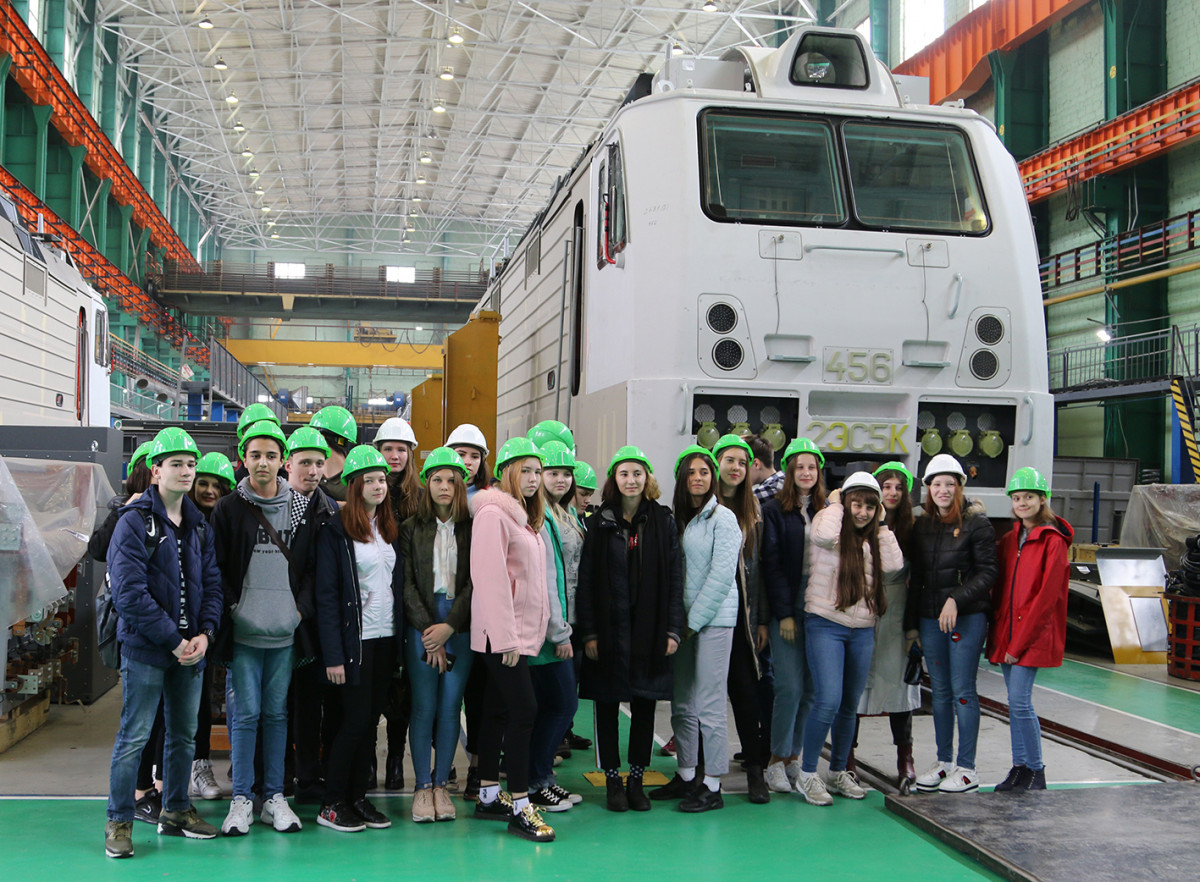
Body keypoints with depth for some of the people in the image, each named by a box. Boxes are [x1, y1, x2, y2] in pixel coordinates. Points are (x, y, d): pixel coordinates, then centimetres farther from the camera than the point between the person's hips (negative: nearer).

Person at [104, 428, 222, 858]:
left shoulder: (199, 525, 11)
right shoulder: (134, 522, -9)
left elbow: (211, 582, 9)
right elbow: (130, 592, -16)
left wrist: (204, 634, -7)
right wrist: (173, 641, -17)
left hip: (191, 648, 6)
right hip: (146, 648, -6)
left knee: (184, 734, 14)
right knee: (134, 737, -2)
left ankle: (175, 811, 28)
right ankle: (119, 822, 10)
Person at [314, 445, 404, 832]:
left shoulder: (391, 529, 13)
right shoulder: (336, 530, -8)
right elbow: (326, 595, -11)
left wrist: (401, 639, 7)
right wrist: (333, 654, -17)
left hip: (386, 639, 6)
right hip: (354, 640, -6)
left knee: (370, 720, 8)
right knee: (355, 720, -4)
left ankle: (358, 796, 16)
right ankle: (332, 805, 7)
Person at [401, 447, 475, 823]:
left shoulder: (473, 528, 4)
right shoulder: (411, 529, 6)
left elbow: (475, 581, -2)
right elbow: (408, 584, 1)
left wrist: (449, 626, -10)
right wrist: (429, 629, -8)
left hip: (460, 627, 0)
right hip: (421, 627, 0)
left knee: (451, 706, 2)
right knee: (423, 707, 0)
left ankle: (441, 784, 13)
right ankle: (422, 787, 10)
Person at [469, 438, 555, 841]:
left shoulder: (524, 517, 17)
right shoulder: (493, 513, -12)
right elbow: (490, 577, -19)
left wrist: (520, 633, 13)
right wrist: (506, 636, -21)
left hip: (520, 633, 9)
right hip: (502, 633, -9)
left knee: (499, 710, 12)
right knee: (524, 709, -11)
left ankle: (488, 797, 19)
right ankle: (520, 808, -7)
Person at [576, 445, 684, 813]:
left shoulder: (663, 521, 4)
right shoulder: (600, 523, 2)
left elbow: (675, 578, 3)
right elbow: (586, 582, 0)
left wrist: (673, 629, -4)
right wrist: (588, 631, -7)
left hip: (650, 629, 1)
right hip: (609, 629, -1)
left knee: (645, 706, 7)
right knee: (607, 706, 5)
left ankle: (636, 780, 20)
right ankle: (613, 782, 17)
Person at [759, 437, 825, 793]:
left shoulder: (828, 512, 11)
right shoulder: (775, 510, 0)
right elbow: (771, 565, -5)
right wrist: (784, 613, -10)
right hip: (786, 610, -4)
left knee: (809, 689, 5)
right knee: (790, 686, -7)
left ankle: (794, 757, 16)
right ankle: (777, 761, 5)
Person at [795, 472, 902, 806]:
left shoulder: (873, 537, 14)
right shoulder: (830, 521, -2)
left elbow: (894, 564, -4)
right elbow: (824, 534, -28)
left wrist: (880, 526, 0)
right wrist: (834, 504, -11)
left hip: (863, 631, 6)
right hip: (825, 626, -6)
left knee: (850, 706, 12)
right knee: (828, 701, -15)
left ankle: (838, 772, 26)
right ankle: (807, 774, -2)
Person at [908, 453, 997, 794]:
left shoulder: (976, 522, -4)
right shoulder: (922, 525, 12)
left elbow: (987, 572, -8)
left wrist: (956, 600, -19)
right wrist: (911, 623, 15)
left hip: (967, 617, -5)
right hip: (930, 619, 5)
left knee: (962, 690, -3)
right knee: (940, 692, 11)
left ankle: (966, 768, 5)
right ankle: (943, 762, 20)